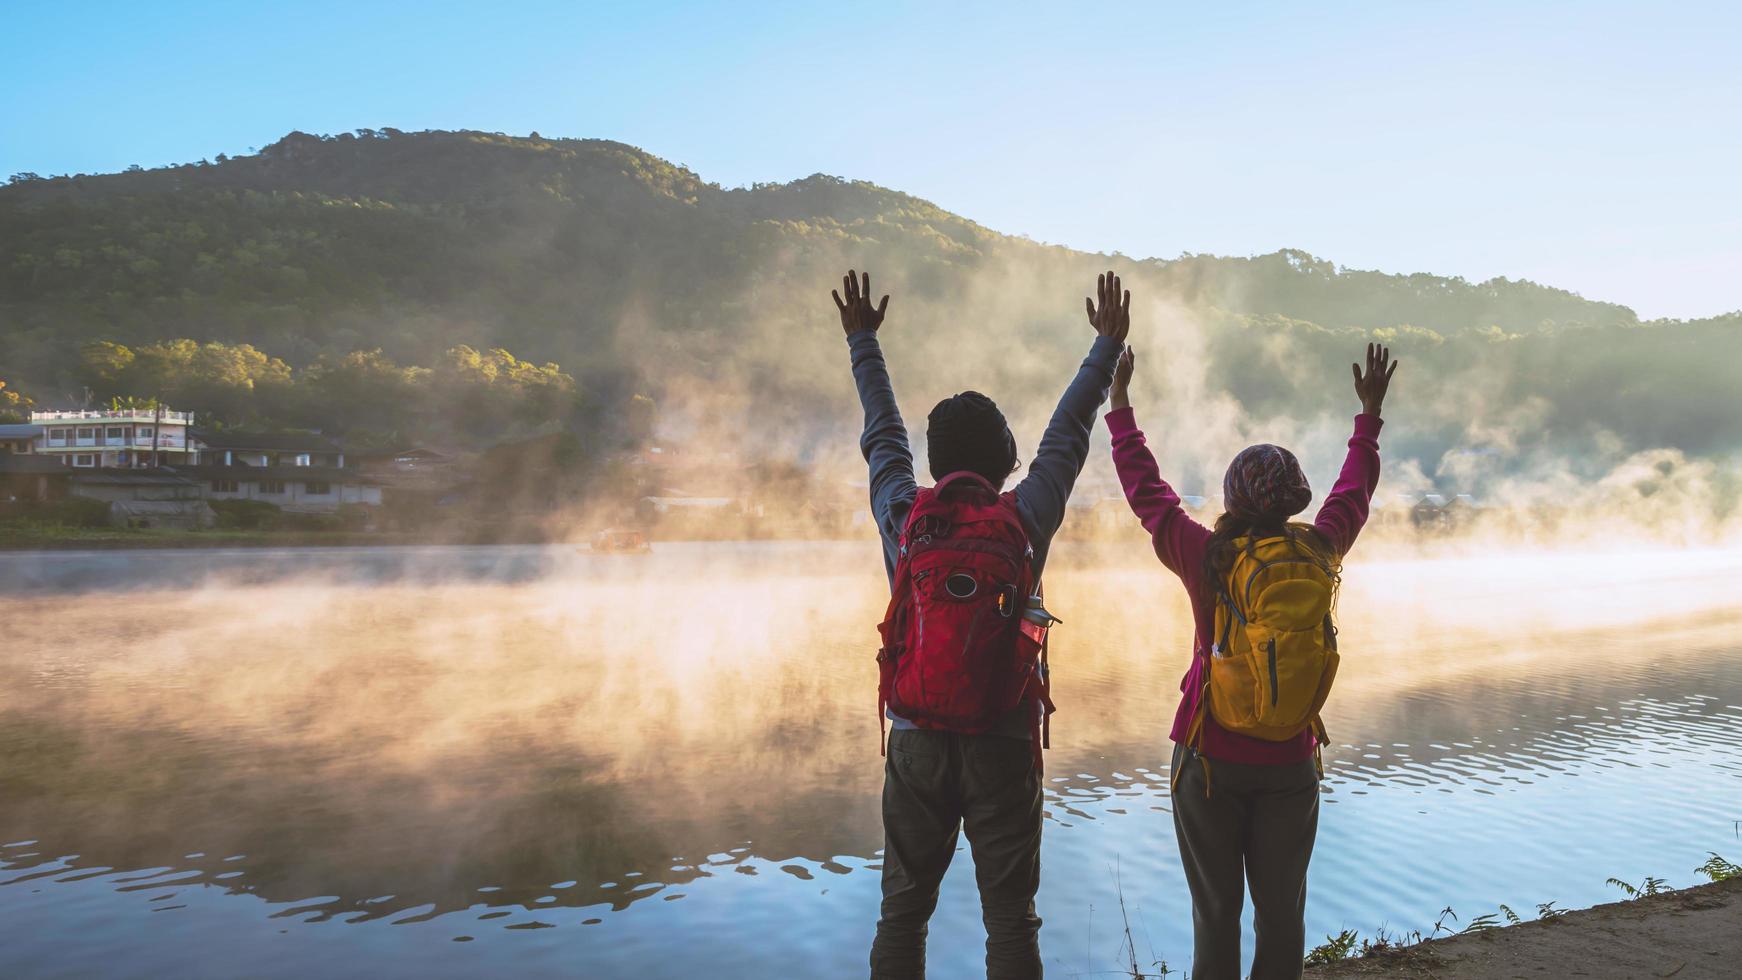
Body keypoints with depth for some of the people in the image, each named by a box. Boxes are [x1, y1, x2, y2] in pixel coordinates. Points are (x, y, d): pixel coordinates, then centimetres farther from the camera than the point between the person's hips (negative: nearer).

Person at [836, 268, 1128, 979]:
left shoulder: (902, 516, 0)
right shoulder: (1025, 518, -4)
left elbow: (883, 434, 15)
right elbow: (1066, 434, 8)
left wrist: (863, 340, 29)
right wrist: (1108, 345, 21)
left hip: (917, 738, 2)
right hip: (1003, 740, -1)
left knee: (903, 909, 11)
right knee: (1010, 916, 6)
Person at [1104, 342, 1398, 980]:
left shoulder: (1207, 556, -13)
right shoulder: (1319, 553, -5)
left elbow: (1146, 490, 0)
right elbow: (1353, 493, 14)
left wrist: (1120, 406, 12)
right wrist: (1370, 417, 30)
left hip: (1211, 759, -2)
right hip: (1291, 764, 2)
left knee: (1217, 911, 7)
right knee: (1281, 909, 12)